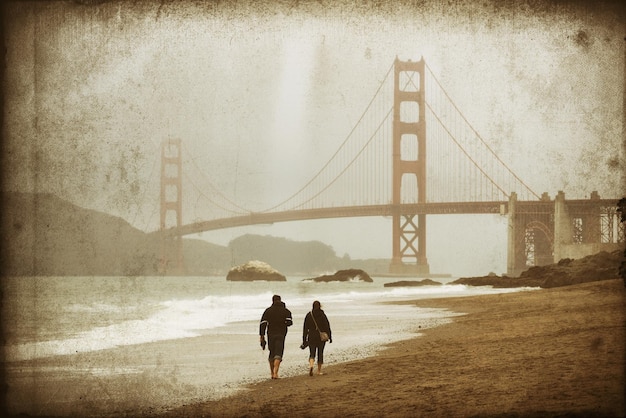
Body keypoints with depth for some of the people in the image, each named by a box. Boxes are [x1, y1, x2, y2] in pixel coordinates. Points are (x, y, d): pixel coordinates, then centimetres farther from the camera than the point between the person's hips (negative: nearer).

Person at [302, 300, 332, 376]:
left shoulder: (308, 315, 0)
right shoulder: (323, 315, -4)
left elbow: (305, 328, 2)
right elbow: (327, 327, -6)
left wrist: (304, 340, 6)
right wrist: (329, 337, 0)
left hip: (311, 337, 1)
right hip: (322, 337, 0)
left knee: (312, 353, 5)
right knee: (320, 353, 12)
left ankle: (311, 365, -24)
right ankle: (319, 370, 16)